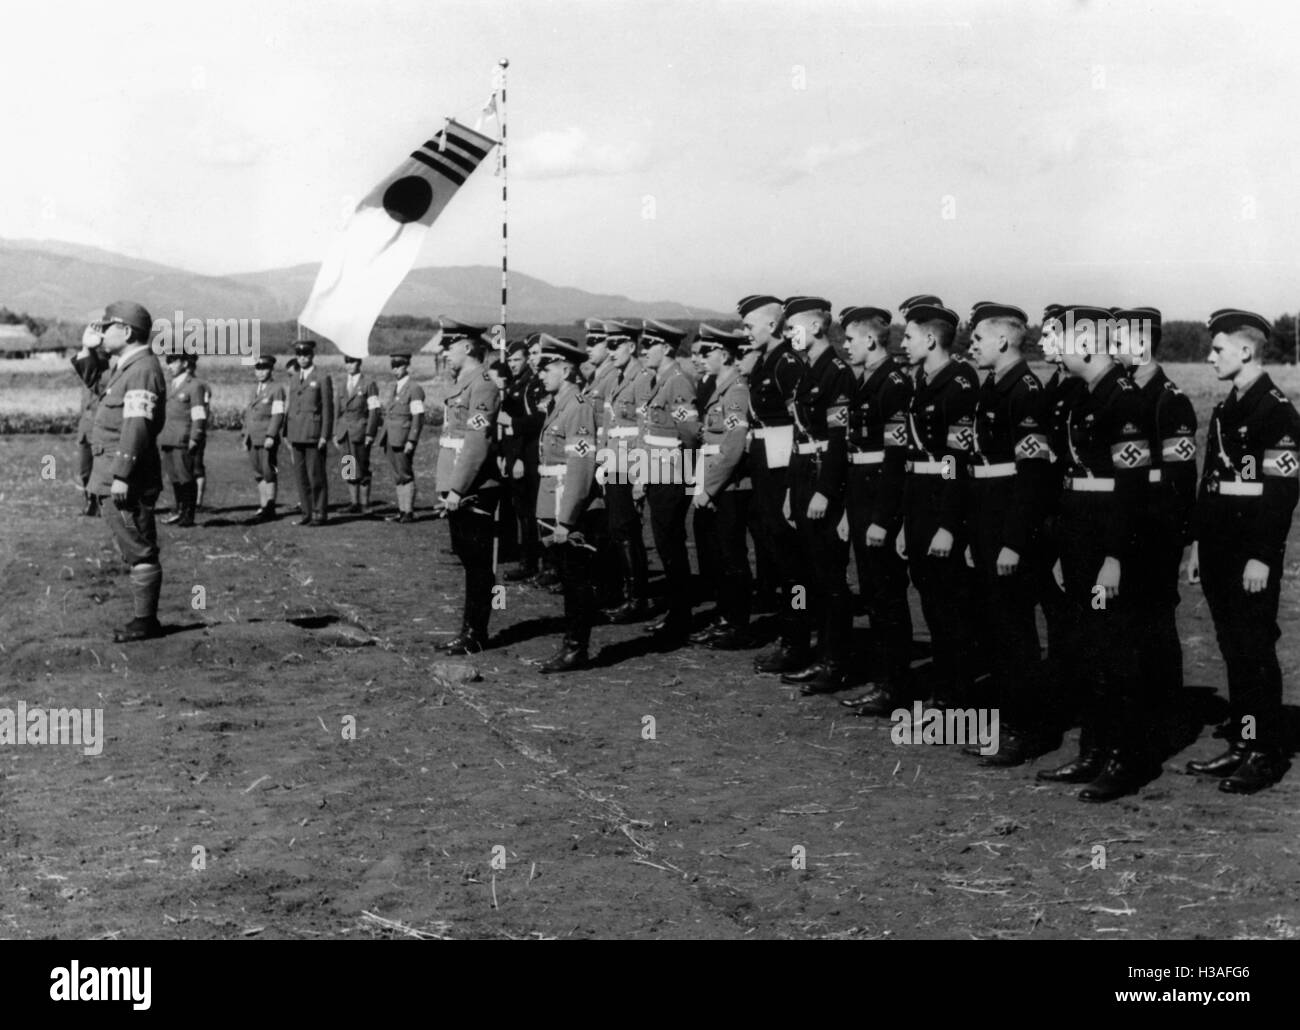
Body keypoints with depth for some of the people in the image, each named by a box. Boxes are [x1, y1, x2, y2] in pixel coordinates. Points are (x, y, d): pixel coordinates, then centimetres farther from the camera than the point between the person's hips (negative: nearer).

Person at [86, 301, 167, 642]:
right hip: (113, 477, 10)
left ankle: (146, 622, -1)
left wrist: (121, 475, -24)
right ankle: (144, 619, 18)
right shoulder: (126, 367, 18)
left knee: (140, 551, -5)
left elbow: (137, 426, -22)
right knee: (136, 551, 13)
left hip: (127, 480, -10)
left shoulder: (142, 370, -15)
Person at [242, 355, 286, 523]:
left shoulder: (277, 389, -6)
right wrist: (245, 435, 14)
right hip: (253, 440, 7)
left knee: (269, 473, -4)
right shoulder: (255, 390, 18)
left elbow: (278, 415, -14)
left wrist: (271, 436, -20)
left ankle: (269, 509, 0)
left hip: (267, 440, -7)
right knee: (259, 474, 8)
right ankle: (262, 507, 13)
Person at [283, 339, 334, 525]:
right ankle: (307, 512, 12)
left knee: (316, 475, -3)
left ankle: (320, 514, 3)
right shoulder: (294, 379, 15)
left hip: (314, 435, -6)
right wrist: (287, 434, 12)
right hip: (297, 435, 6)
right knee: (300, 475, 6)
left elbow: (328, 409, -6)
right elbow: (288, 407, 17)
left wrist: (325, 436, -12)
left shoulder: (322, 379, -3)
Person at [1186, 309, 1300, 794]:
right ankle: (1242, 744, 20)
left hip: (1253, 556, -8)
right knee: (1233, 649, 12)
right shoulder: (1224, 410, 15)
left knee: (1254, 650, -3)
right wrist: (1199, 545, 16)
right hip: (1220, 553, 8)